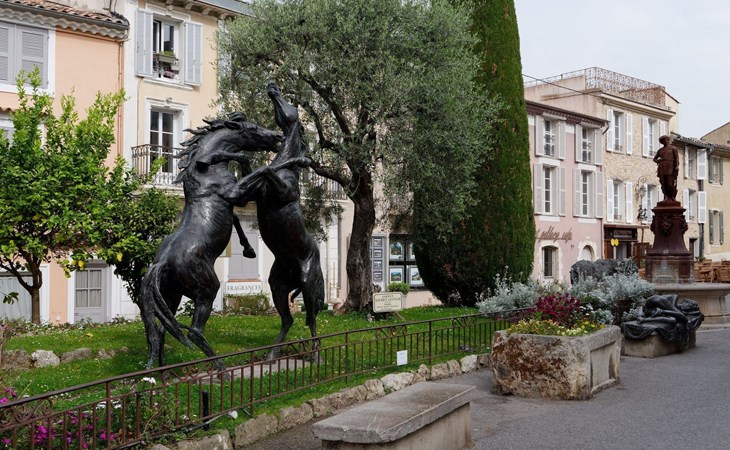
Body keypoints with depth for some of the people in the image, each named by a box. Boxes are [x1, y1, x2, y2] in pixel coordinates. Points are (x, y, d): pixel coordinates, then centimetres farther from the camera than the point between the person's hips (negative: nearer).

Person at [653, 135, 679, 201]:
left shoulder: (673, 148, 8)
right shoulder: (660, 150, 20)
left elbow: (677, 157, -3)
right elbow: (654, 159, 26)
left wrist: (677, 166, -17)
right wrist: (658, 161, 2)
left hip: (670, 167, -4)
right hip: (662, 168, 4)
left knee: (670, 183, -13)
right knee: (663, 183, -6)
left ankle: (673, 197, -4)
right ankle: (666, 198, -9)